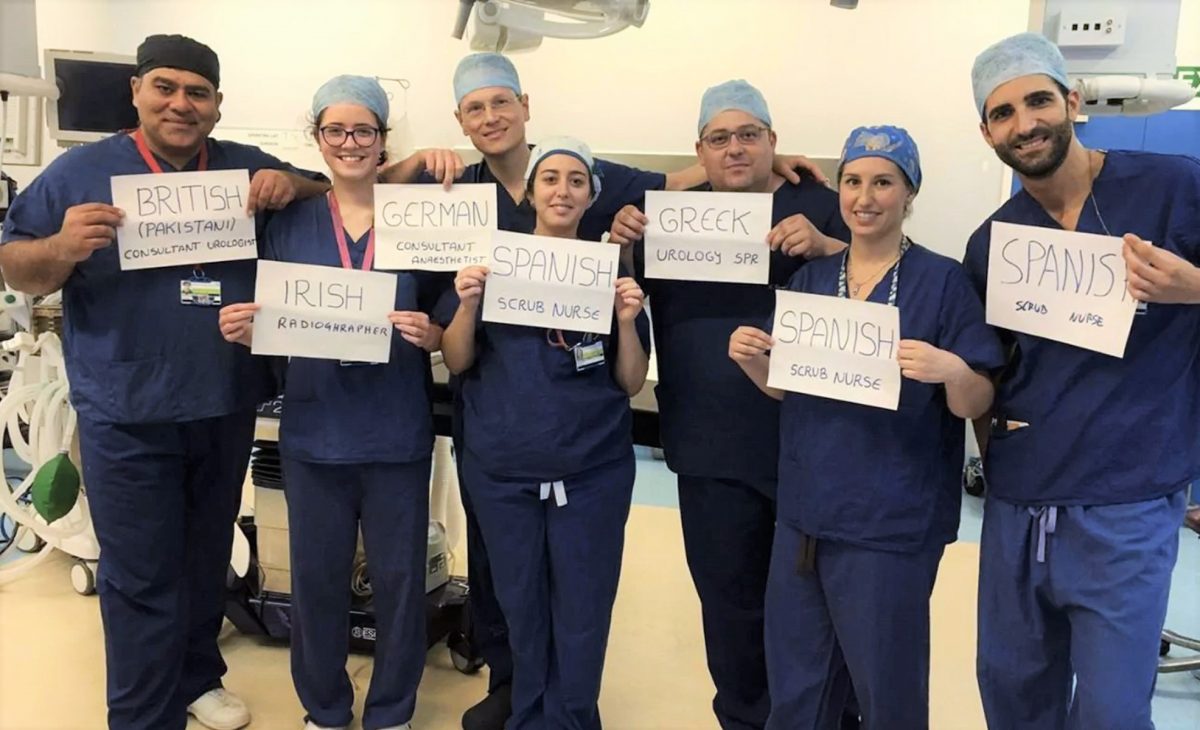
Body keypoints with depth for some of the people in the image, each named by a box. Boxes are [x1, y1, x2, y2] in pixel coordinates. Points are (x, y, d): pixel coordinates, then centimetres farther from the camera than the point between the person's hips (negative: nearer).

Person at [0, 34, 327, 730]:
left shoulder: (248, 168, 6)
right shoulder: (82, 170, -1)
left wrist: (295, 185, -12)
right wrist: (62, 247, -23)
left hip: (226, 409, 3)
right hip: (127, 418, -3)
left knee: (208, 559, 19)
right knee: (142, 578, 3)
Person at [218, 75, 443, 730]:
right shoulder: (289, 224, 4)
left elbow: (445, 331, 2)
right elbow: (271, 328, 8)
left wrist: (427, 333, -19)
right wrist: (240, 329, -13)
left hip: (397, 434, -1)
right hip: (314, 431, 2)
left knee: (399, 577, 8)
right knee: (316, 578, 11)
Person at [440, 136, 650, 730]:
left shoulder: (610, 269, 1)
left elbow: (631, 382, 1)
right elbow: (456, 363, 2)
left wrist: (626, 320, -16)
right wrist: (468, 304, -15)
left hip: (592, 473, -1)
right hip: (502, 470, 1)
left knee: (581, 610, 6)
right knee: (520, 605, 14)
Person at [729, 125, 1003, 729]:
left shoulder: (943, 281, -7)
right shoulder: (810, 279, 7)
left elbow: (974, 406, -7)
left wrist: (952, 370, -28)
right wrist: (750, 358, -7)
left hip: (891, 522, -4)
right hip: (805, 509, 5)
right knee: (794, 679, 16)